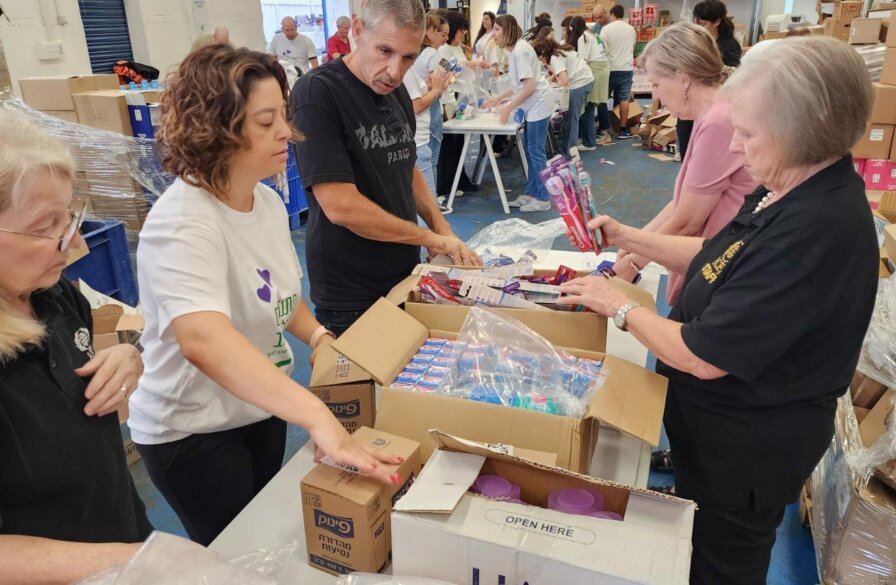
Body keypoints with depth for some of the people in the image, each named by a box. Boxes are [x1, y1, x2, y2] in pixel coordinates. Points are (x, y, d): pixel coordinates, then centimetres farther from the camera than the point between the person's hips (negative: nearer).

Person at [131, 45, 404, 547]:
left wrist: (318, 336, -7)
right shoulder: (184, 222, -30)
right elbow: (203, 339, -48)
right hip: (192, 431, -7)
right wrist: (317, 416, -57)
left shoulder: (267, 201, -4)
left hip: (262, 408, 8)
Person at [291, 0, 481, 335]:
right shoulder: (316, 93, -18)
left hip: (407, 276, 7)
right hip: (350, 298, -7)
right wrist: (430, 238, -15)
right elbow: (340, 207, -25)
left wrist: (445, 233, 3)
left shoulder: (396, 92, 4)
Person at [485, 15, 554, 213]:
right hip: (533, 105, 10)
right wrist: (498, 99, 16)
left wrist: (507, 108, -21)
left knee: (536, 151, -6)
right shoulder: (514, 50, 12)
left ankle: (542, 199, 1)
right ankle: (531, 194, 19)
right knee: (531, 151, 12)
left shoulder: (520, 50, -17)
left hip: (539, 104, -10)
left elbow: (530, 86, -23)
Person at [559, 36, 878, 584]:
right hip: (726, 418, 9)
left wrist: (619, 306, -17)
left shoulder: (813, 234, -35)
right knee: (697, 539, 31)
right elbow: (714, 255, 11)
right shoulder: (795, 191, -3)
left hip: (746, 443, -9)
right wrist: (626, 236, 4)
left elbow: (703, 357, -31)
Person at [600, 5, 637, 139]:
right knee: (623, 99, 3)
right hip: (627, 68, 3)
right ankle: (622, 130, 1)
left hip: (610, 68, -3)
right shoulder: (631, 29, 8)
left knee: (604, 98, 10)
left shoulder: (606, 28, -7)